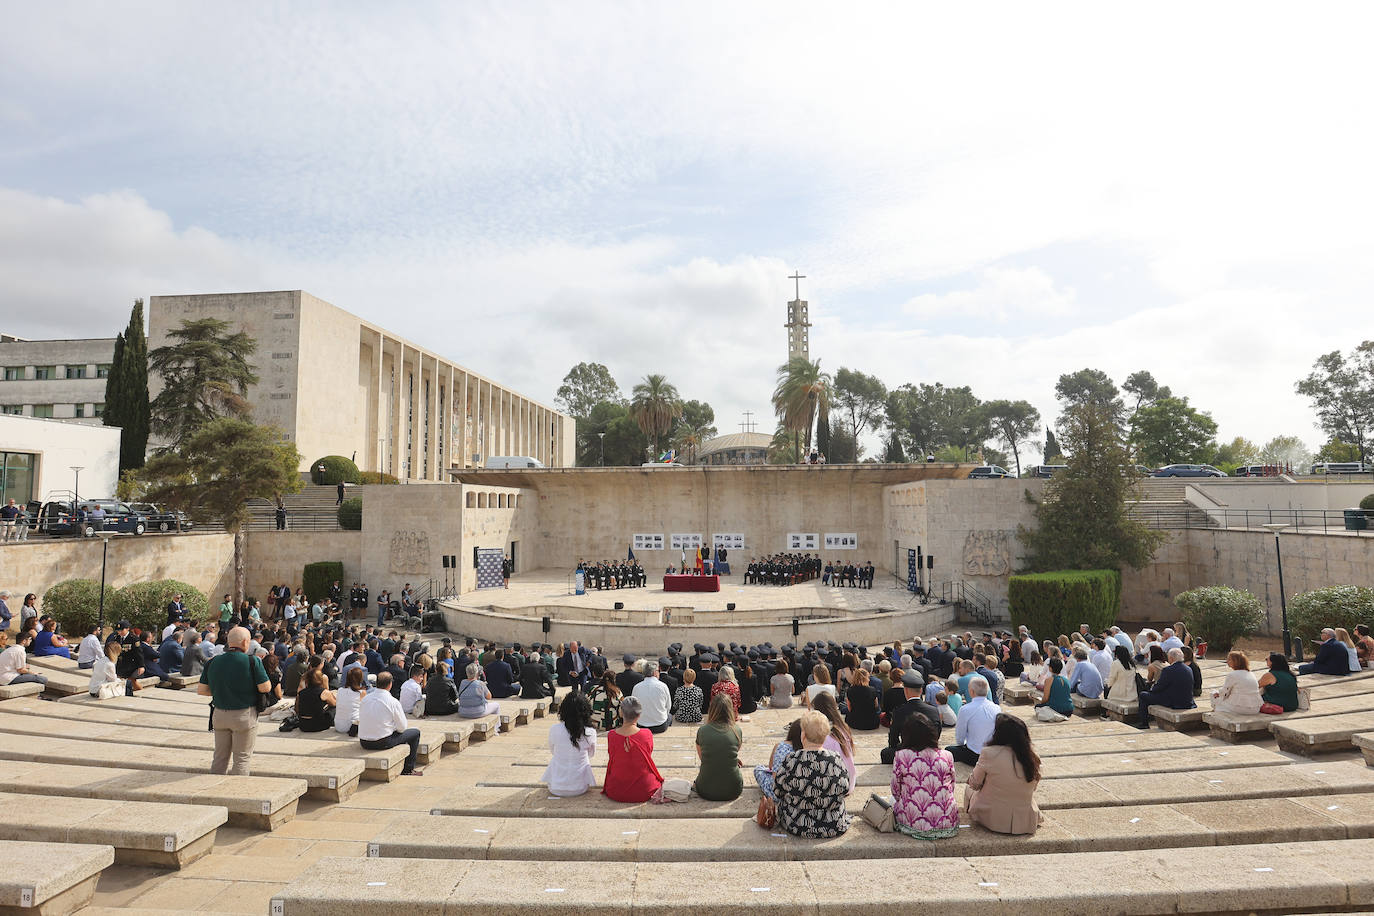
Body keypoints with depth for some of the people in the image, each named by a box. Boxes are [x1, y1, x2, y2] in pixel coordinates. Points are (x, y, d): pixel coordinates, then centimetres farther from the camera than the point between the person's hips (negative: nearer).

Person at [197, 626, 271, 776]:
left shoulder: (213, 661, 0)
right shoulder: (252, 661, -15)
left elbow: (201, 690, 3)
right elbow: (265, 688, -15)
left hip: (219, 714, 5)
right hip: (244, 715, -5)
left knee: (220, 757, 19)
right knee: (242, 758, 6)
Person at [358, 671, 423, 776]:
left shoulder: (365, 699, 2)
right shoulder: (393, 702, -15)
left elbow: (360, 721, 15)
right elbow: (402, 727, -9)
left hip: (364, 743, 7)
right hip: (383, 743, -7)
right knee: (415, 732, 12)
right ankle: (408, 770, 17)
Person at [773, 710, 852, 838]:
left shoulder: (790, 761, -22)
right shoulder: (836, 761, -18)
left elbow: (777, 791, -7)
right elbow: (845, 790, -1)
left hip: (795, 826, -1)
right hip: (834, 828, 1)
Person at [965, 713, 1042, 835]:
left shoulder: (989, 753, -20)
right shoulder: (1034, 757, -10)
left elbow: (974, 784, -5)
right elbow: (1034, 788, 7)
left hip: (992, 820, -4)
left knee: (969, 789, 25)